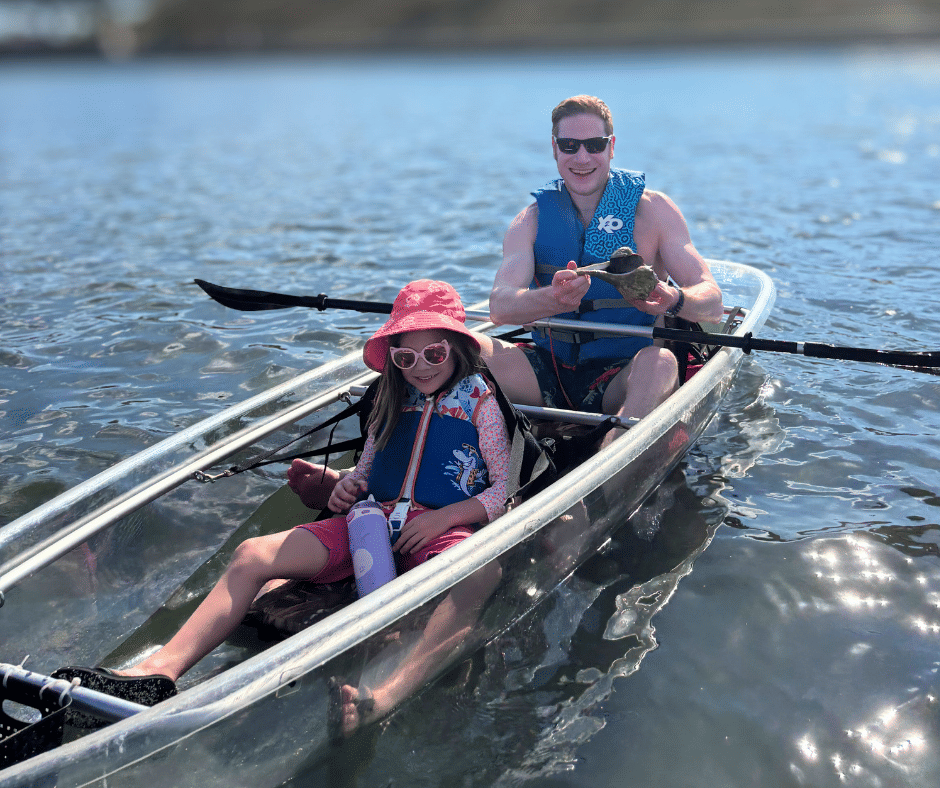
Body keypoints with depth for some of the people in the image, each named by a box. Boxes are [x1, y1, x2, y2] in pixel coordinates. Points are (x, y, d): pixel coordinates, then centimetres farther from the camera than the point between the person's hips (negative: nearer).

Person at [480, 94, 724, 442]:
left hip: (624, 374, -2)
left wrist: (673, 299, -34)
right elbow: (499, 306, -13)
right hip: (549, 372, 2)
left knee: (660, 362, -35)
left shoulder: (652, 209, -1)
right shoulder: (532, 220, 4)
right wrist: (554, 299, -37)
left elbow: (712, 303, -9)